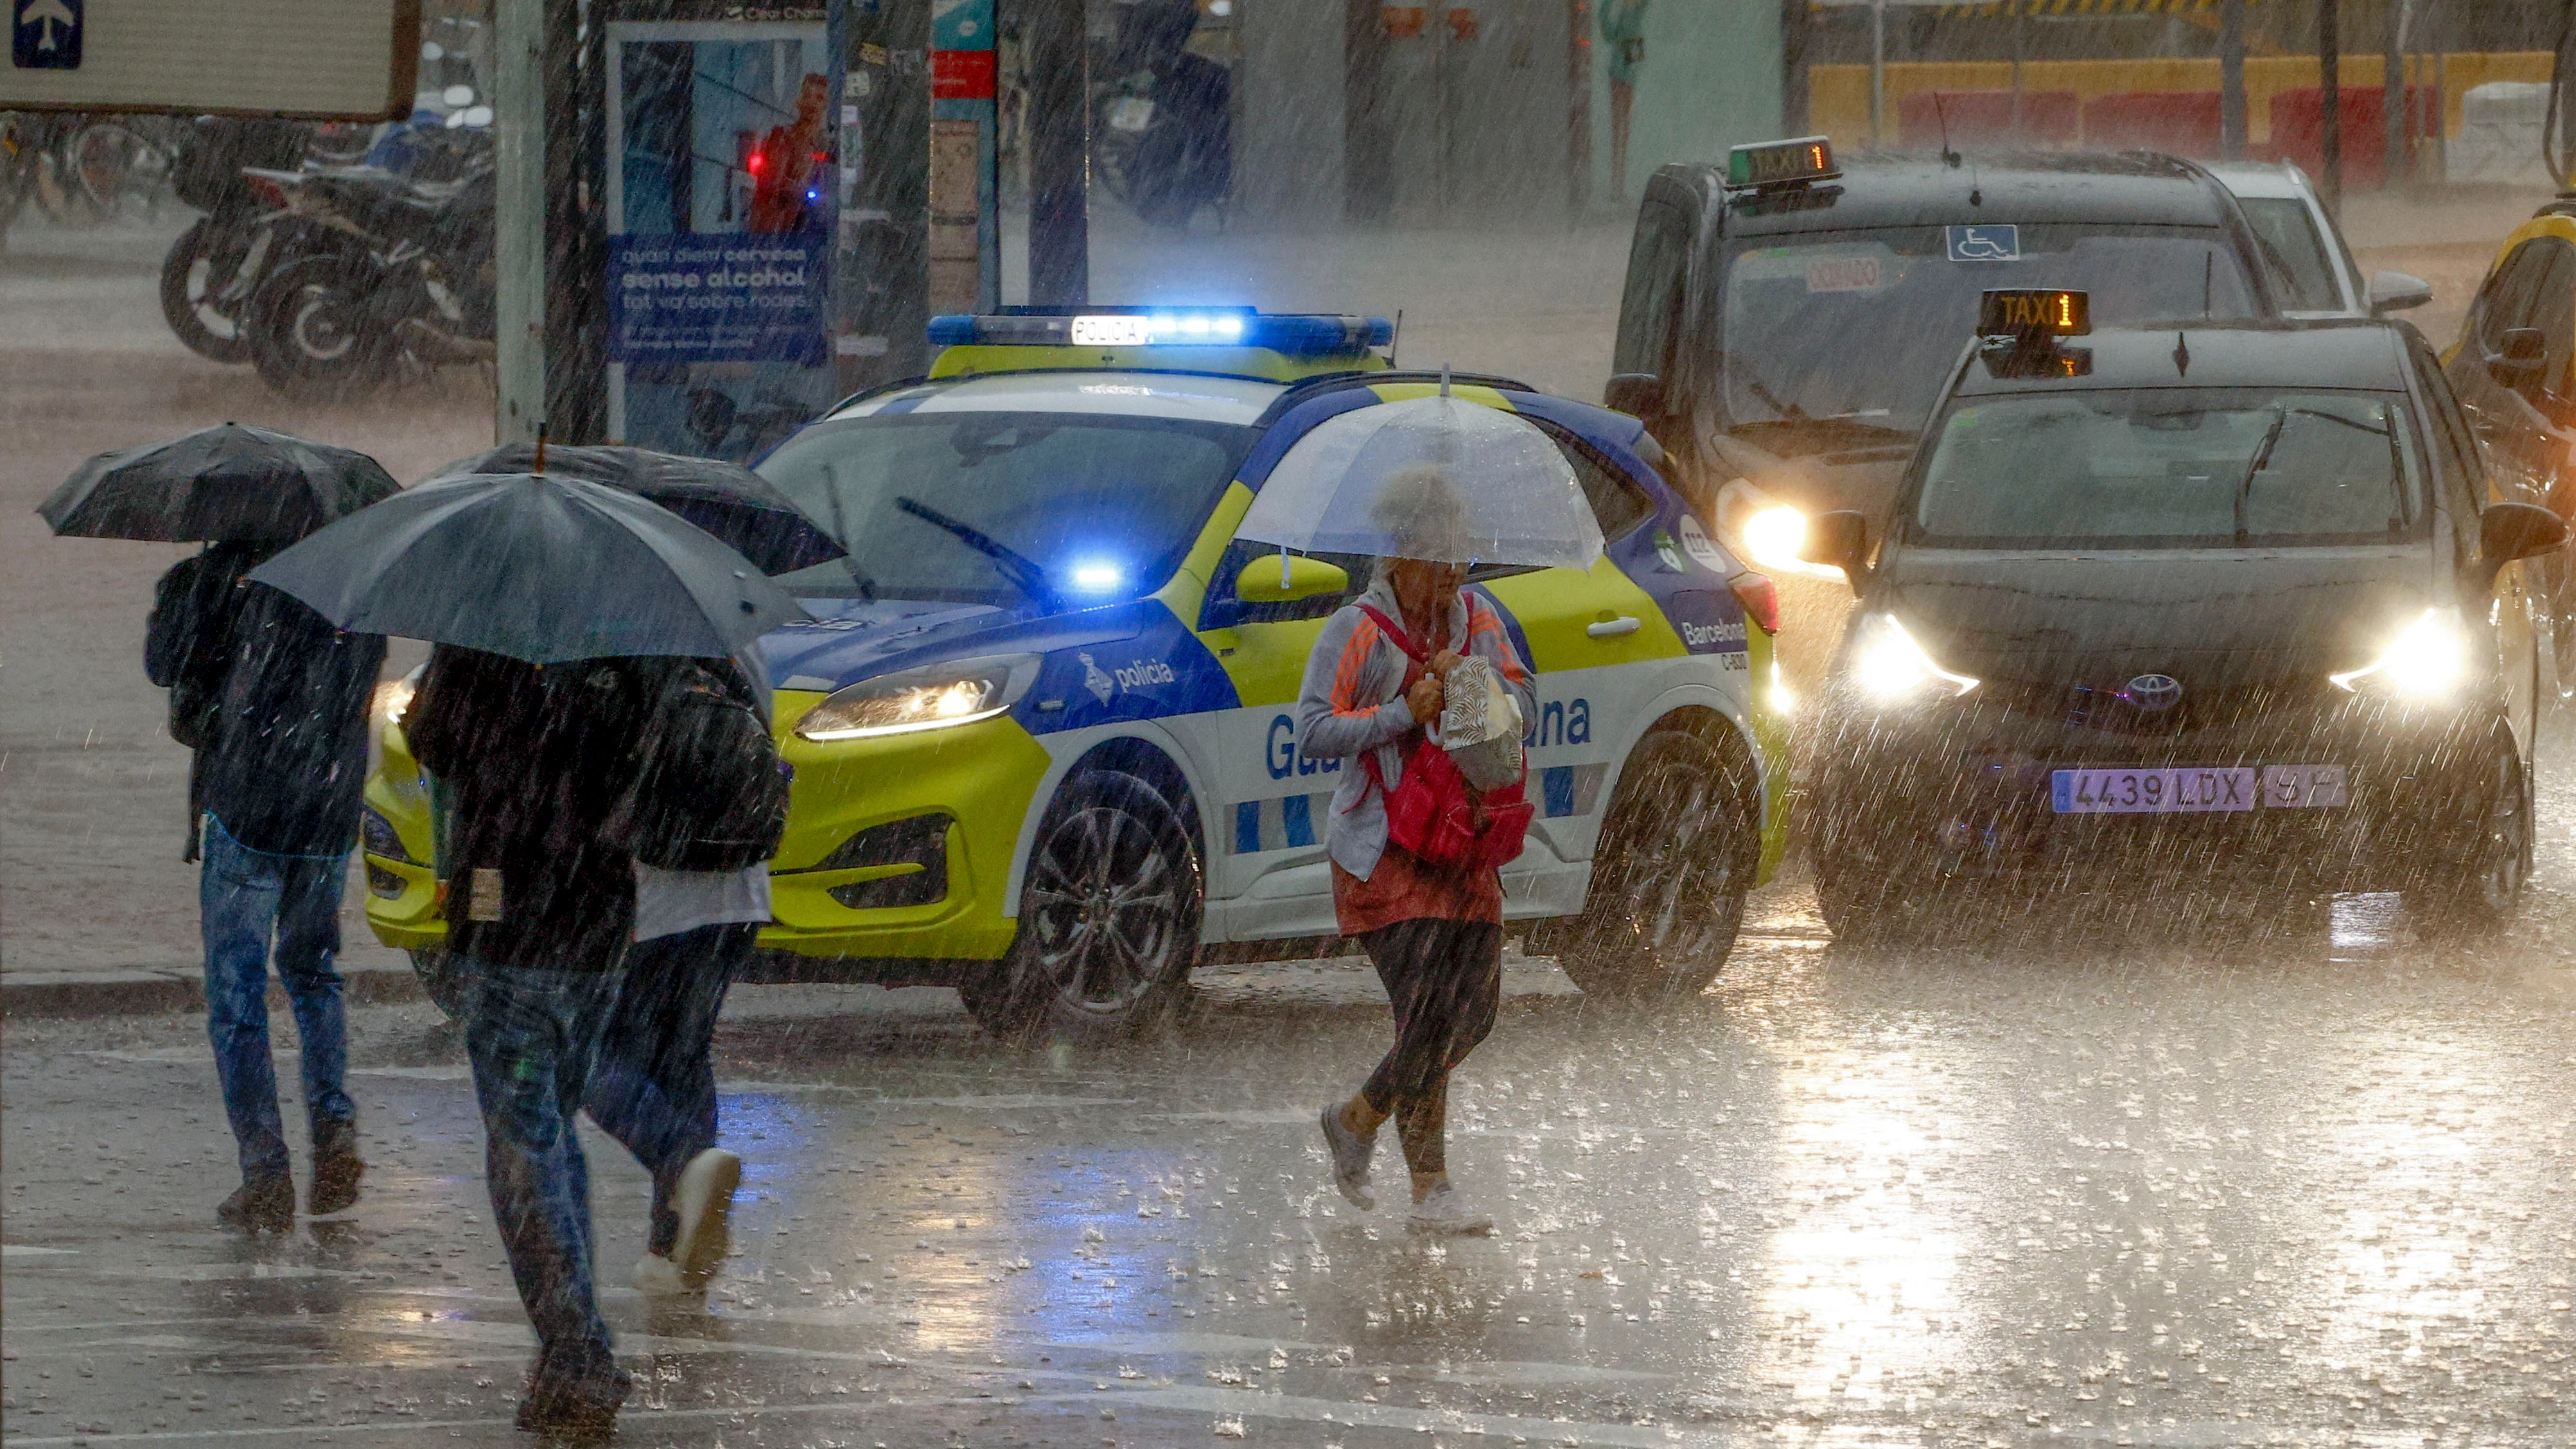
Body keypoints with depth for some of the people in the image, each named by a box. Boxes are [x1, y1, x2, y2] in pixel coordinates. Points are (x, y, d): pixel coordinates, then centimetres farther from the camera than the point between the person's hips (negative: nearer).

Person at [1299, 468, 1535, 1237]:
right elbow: (1314, 732, -16)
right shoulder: (1357, 632, -9)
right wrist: (1405, 715, -22)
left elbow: (1522, 707, 7)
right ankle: (1432, 1192, -9)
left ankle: (1356, 1121, 28)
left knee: (1471, 1011, 6)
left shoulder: (1477, 624, 9)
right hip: (1383, 849, -7)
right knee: (1428, 1014, -14)